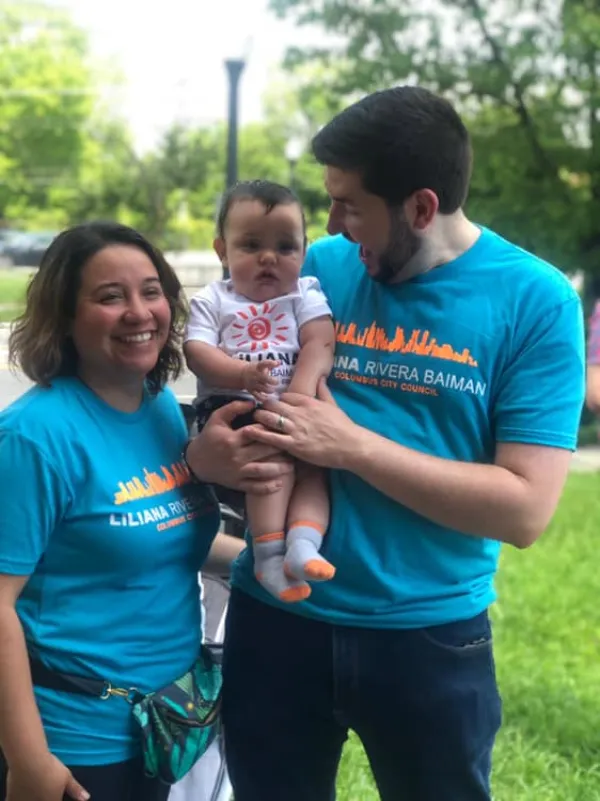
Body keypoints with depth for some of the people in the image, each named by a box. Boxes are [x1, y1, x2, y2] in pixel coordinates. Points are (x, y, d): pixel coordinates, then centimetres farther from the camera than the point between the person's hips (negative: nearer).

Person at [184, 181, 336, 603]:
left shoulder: (306, 293, 13)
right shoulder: (212, 300, 12)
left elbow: (319, 344, -3)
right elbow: (197, 352, -4)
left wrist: (301, 393, -23)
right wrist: (242, 374, -25)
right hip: (231, 408, -3)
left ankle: (304, 543, -36)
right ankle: (269, 552, -33)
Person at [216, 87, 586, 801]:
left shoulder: (536, 301, -11)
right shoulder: (319, 269, -1)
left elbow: (525, 509, -17)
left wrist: (352, 446, -21)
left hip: (431, 636, -2)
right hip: (276, 619, 3)